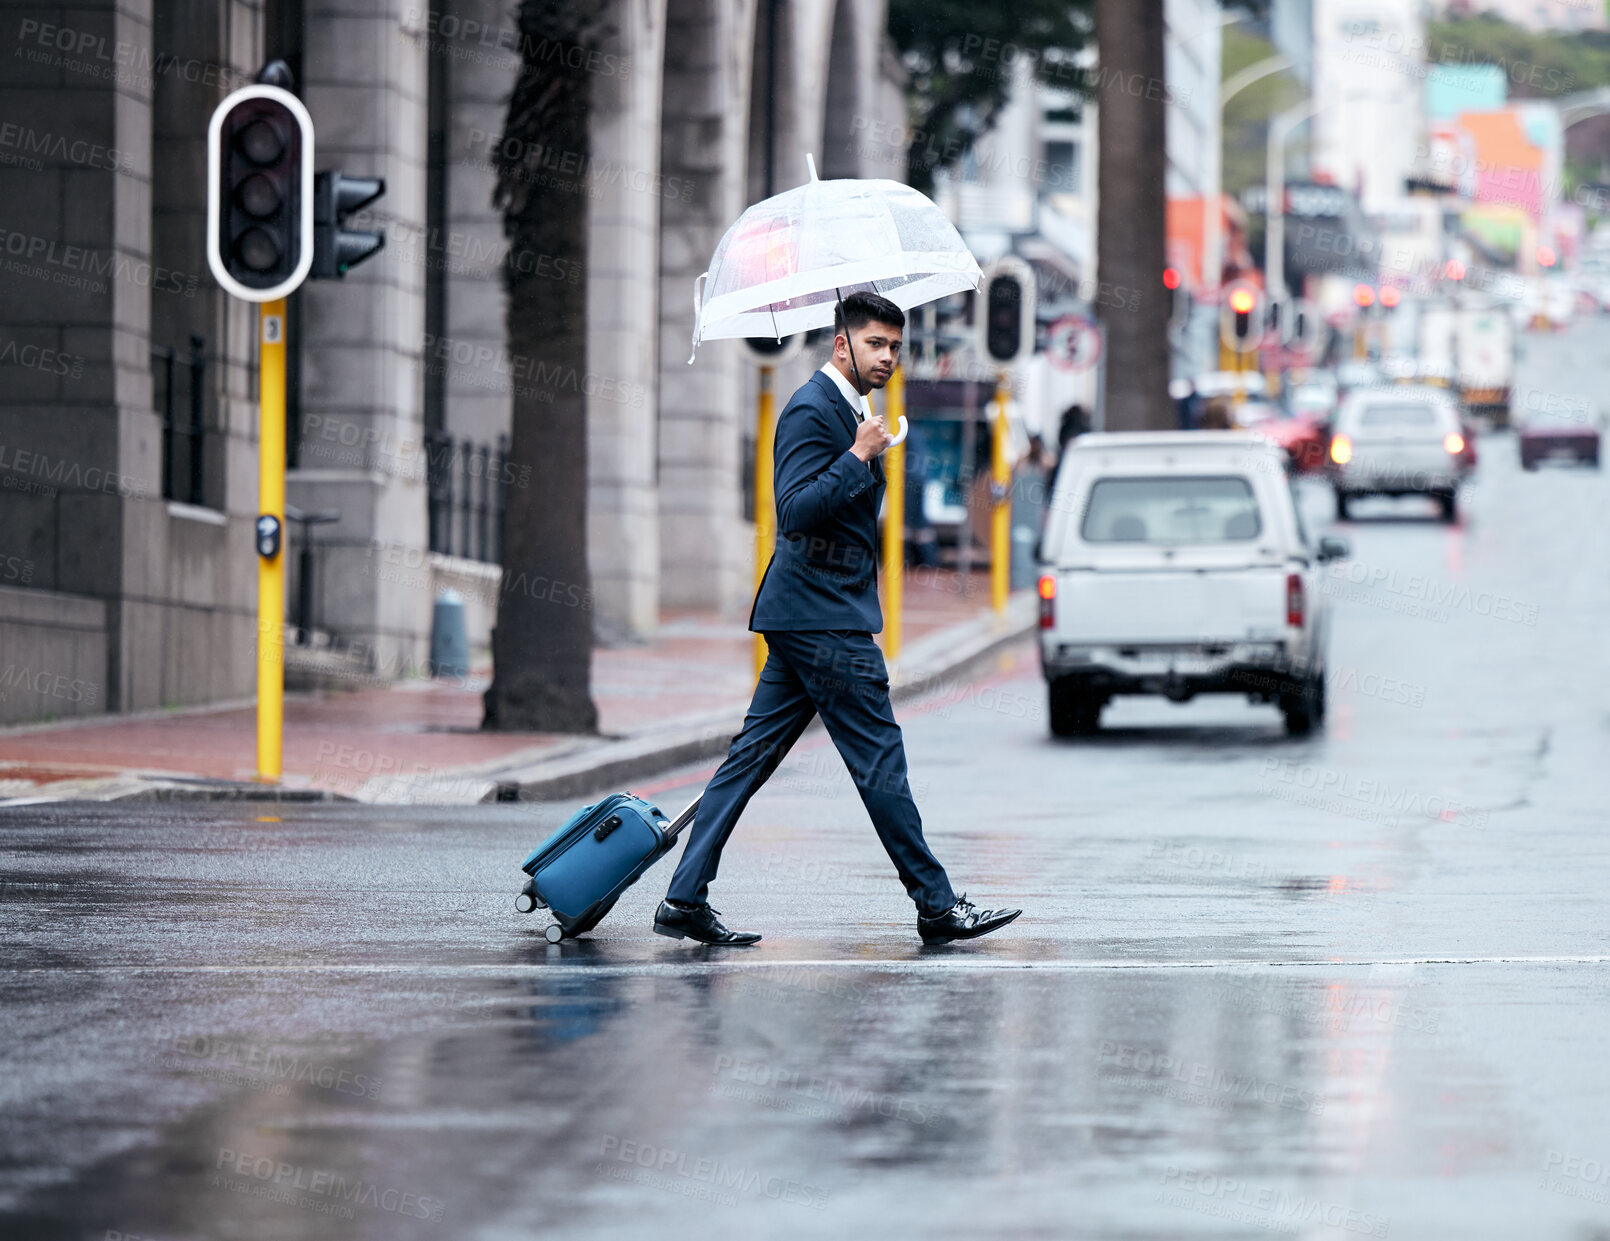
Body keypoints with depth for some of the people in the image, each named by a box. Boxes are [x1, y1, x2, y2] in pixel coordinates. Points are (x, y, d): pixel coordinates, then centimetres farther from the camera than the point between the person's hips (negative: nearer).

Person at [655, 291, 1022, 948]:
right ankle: (937, 906, 0)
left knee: (753, 753, 7)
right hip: (825, 618, -10)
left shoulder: (845, 409, 19)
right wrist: (859, 456, -22)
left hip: (805, 618, 10)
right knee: (880, 759, -5)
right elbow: (796, 511, -23)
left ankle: (685, 899, 6)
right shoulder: (813, 409, -13)